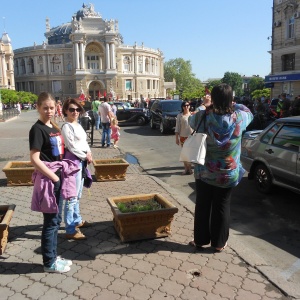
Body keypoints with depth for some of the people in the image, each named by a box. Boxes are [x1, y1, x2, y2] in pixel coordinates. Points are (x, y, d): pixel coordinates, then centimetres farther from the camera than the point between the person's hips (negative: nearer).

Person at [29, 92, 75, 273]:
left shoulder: (54, 127, 11)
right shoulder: (37, 129, -15)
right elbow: (35, 159, -20)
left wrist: (61, 175, 9)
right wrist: (53, 177, -17)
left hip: (58, 178, 9)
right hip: (48, 179, -8)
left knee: (56, 220, 16)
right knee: (50, 222, 2)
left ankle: (53, 256, 30)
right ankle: (49, 263, 17)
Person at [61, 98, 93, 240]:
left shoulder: (78, 125, 14)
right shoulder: (66, 127, -13)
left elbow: (84, 141, 16)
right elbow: (72, 147, -17)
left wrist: (89, 153, -2)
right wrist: (86, 156, -9)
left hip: (81, 160, 10)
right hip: (73, 161, -10)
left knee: (78, 194, 20)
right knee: (72, 196, -8)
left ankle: (77, 220, 35)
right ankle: (70, 230, -3)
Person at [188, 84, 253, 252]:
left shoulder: (204, 117, -15)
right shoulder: (238, 118, -14)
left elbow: (191, 120, 9)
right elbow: (249, 113, 11)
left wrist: (205, 107, 19)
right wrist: (233, 105, 18)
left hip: (205, 173, 0)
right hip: (229, 174, 0)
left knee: (202, 206, 14)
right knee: (222, 207, 13)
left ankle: (201, 240, 27)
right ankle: (219, 243, 25)